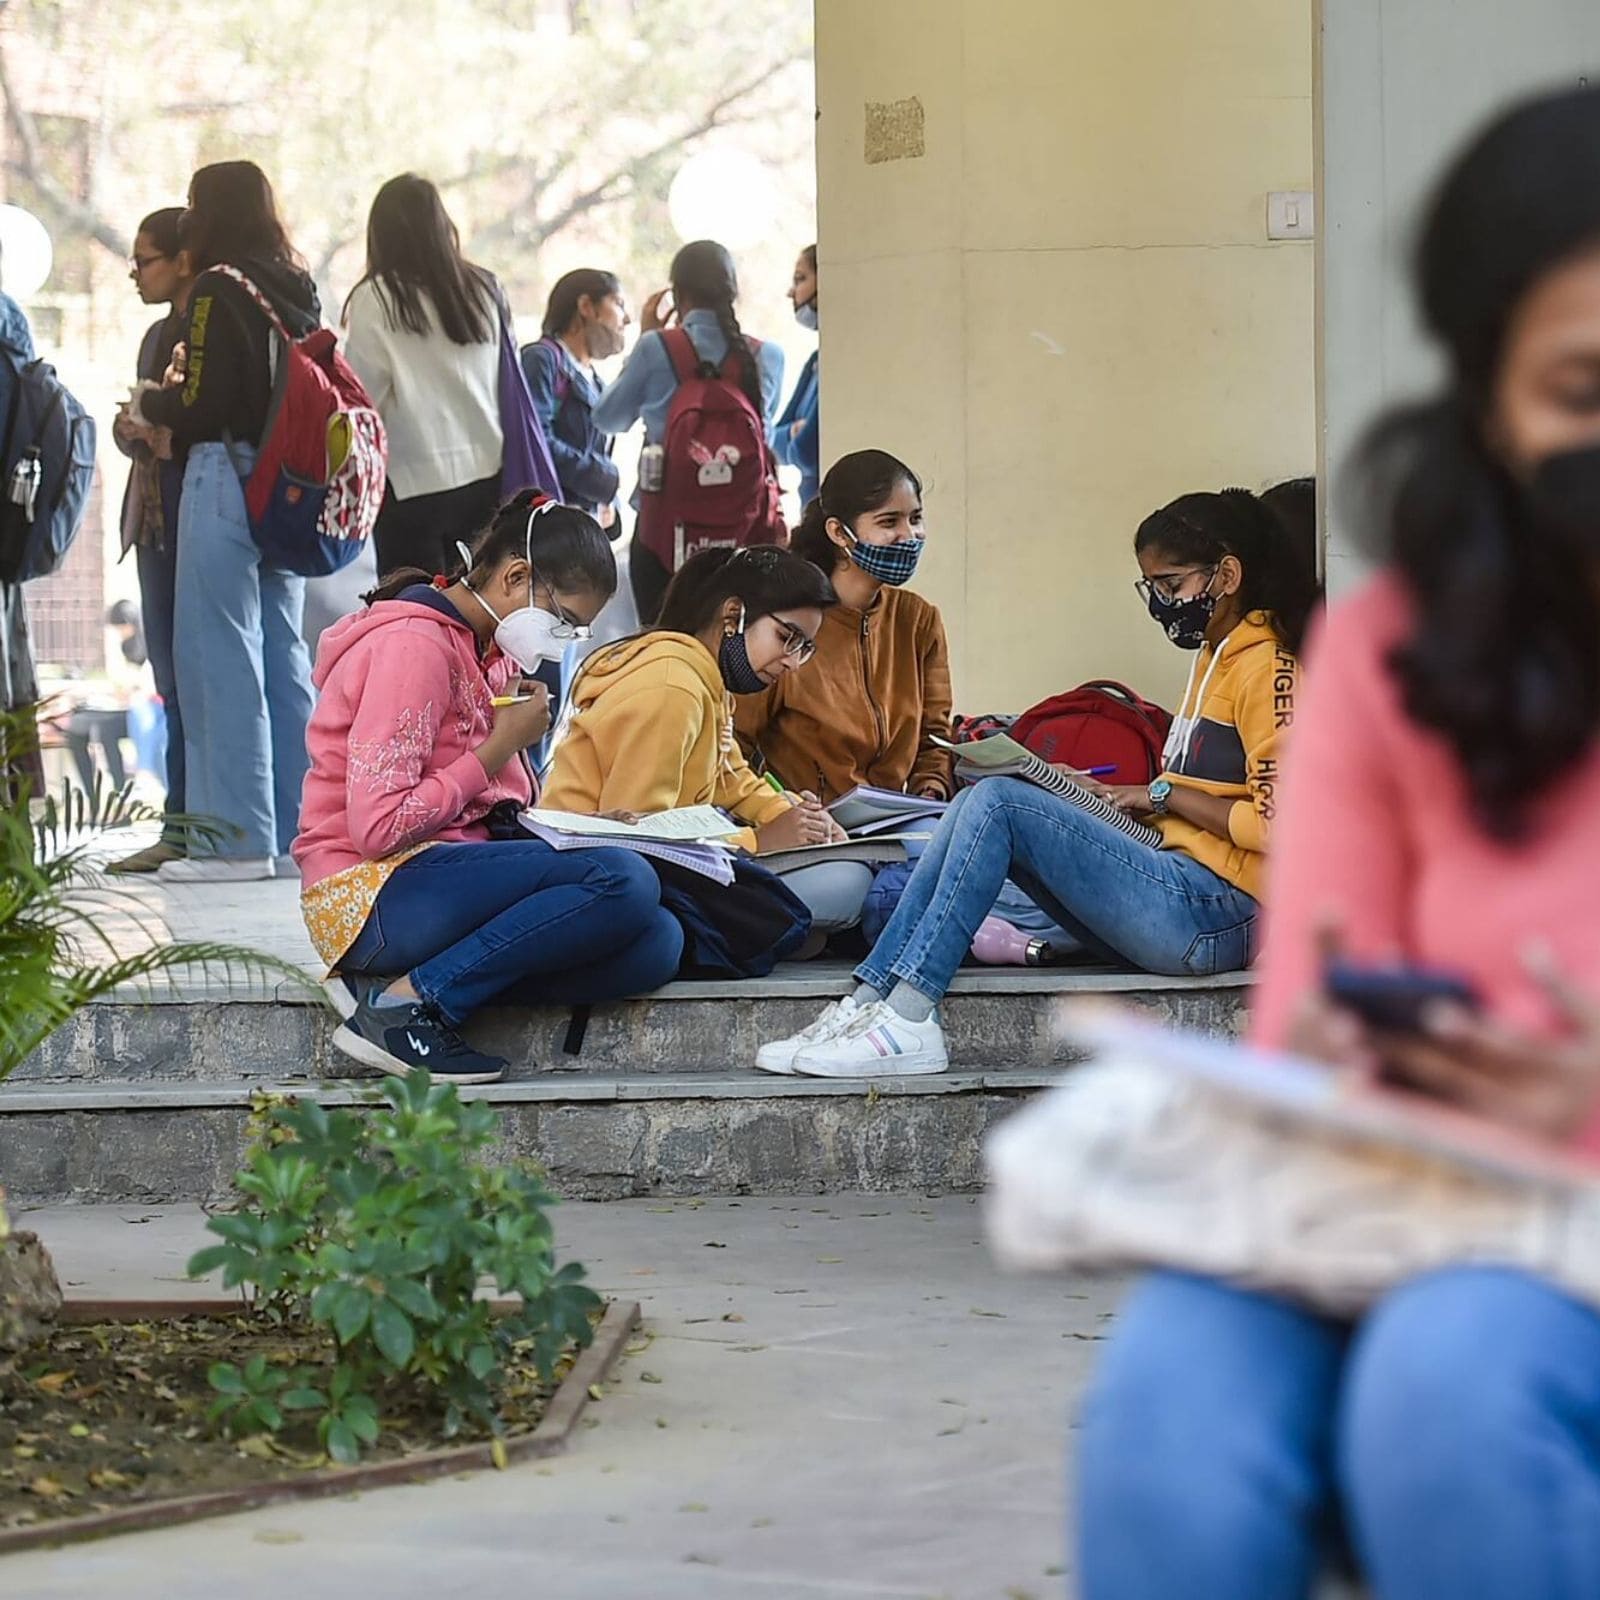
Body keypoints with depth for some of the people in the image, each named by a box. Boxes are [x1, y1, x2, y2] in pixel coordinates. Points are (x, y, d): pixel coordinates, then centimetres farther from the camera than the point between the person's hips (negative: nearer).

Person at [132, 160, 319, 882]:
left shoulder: (217, 290, -11)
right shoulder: (297, 291, 11)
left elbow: (204, 409, -14)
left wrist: (150, 404, 6)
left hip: (225, 477, -8)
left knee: (221, 657, -3)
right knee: (283, 655, 10)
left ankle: (239, 836, -4)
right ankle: (295, 831, 12)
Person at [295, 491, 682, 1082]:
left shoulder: (491, 654, 19)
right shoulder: (414, 644, -11)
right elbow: (380, 825, -19)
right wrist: (499, 749, -12)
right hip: (370, 896, -9)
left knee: (656, 944, -11)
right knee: (624, 882, -25)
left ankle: (417, 992, -15)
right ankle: (406, 1005, -20)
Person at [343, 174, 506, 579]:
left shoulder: (375, 300, -9)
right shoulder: (483, 291, 6)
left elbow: (364, 397, -7)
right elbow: (510, 385, 10)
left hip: (412, 484, -5)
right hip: (484, 474, 5)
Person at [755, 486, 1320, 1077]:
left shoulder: (1266, 670, -7)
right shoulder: (1214, 657, 23)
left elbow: (1278, 823, -17)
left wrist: (1165, 794, -7)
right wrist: (1124, 799, 9)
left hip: (1216, 914, -10)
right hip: (1181, 900, 10)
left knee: (999, 803, -18)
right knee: (979, 803, -1)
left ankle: (906, 1021, -23)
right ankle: (869, 1000, -13)